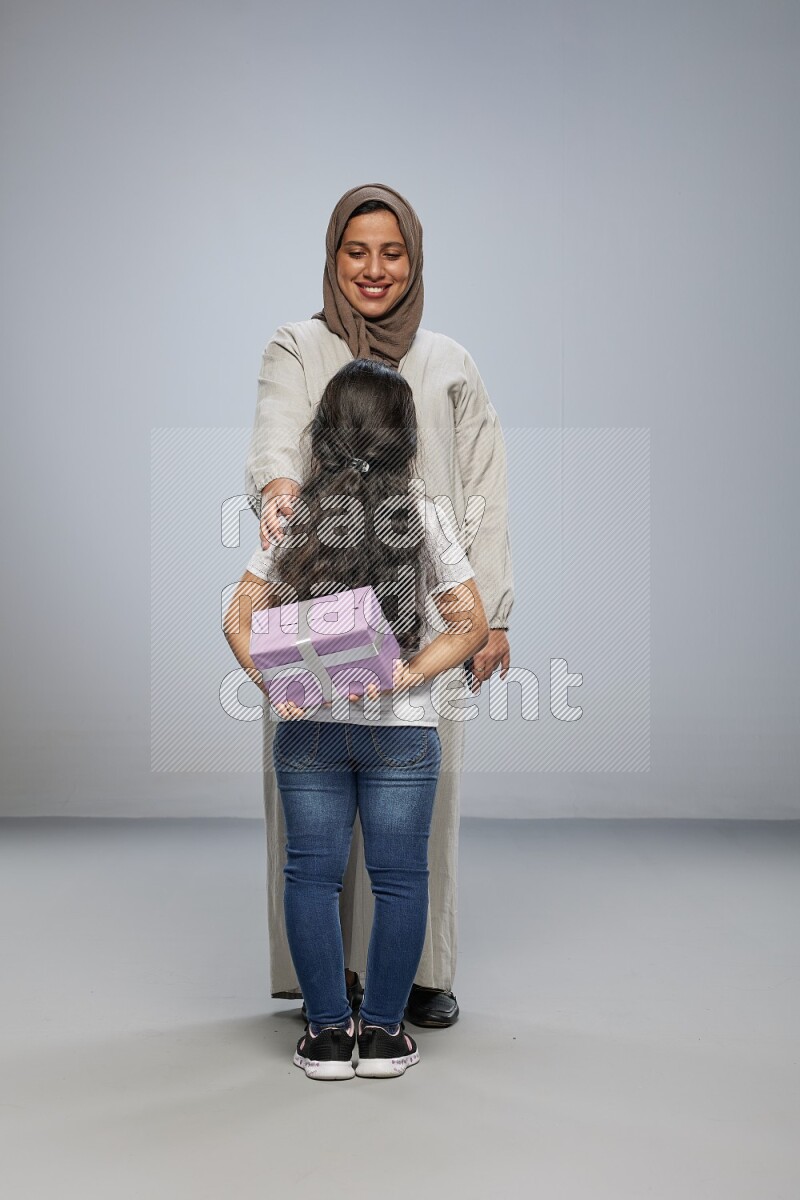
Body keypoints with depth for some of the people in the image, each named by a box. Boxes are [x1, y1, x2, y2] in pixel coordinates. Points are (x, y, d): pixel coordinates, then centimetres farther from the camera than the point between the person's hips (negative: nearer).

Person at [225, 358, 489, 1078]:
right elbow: (474, 625, -7)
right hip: (402, 729, -1)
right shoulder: (424, 518, -4)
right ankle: (382, 1033, 15)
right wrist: (411, 674, -11)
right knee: (399, 879, 9)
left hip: (307, 727, 1)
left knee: (312, 875, 10)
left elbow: (240, 620, -5)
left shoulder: (295, 518, -1)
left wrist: (272, 682, -13)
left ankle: (327, 1033, 15)